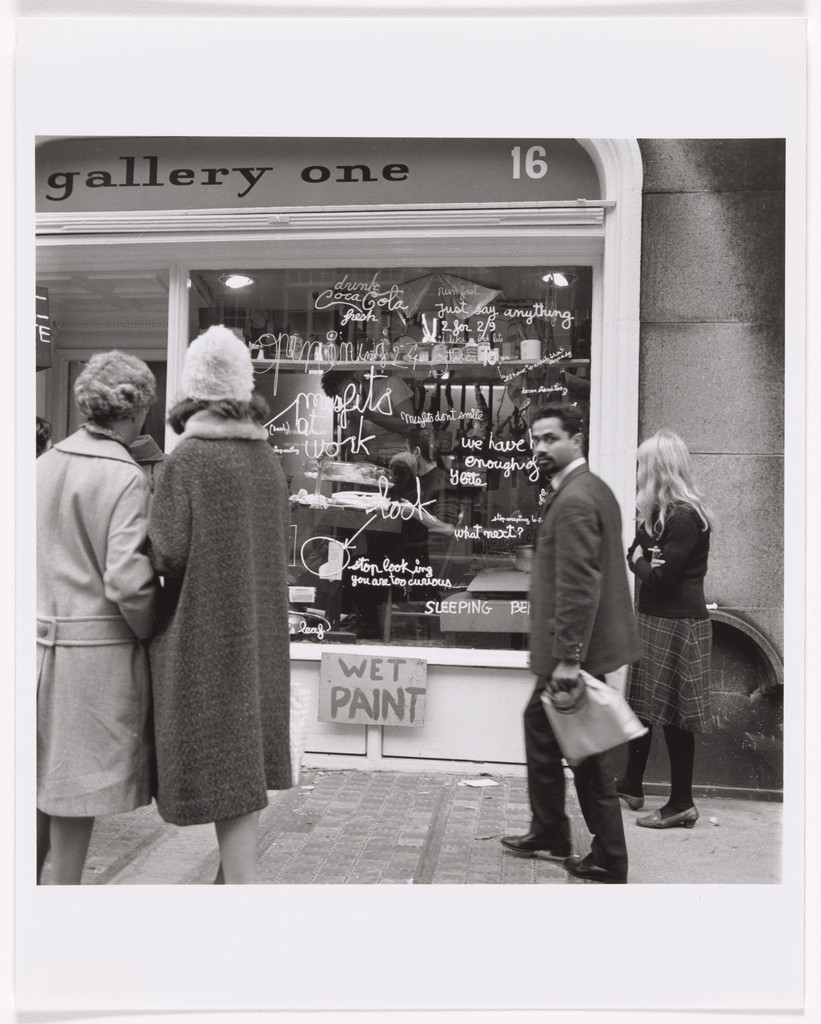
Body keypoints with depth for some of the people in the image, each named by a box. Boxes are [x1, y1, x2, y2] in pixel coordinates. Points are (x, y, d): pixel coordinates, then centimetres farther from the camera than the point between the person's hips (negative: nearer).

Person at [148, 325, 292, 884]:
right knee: (244, 764, 17)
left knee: (221, 770, -1)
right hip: (260, 628, 7)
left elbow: (168, 553, -17)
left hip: (204, 630, -6)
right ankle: (234, 875, 30)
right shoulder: (268, 458, 6)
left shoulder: (186, 461, -14)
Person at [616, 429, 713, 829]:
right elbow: (636, 553, 11)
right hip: (653, 618, 9)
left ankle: (682, 804, 8)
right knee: (641, 705, 16)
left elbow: (660, 576, -21)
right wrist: (641, 557, -10)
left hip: (678, 625, -9)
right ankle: (632, 785, 29)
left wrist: (640, 562, -3)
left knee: (674, 715, -2)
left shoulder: (686, 517, -18)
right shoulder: (659, 512, 12)